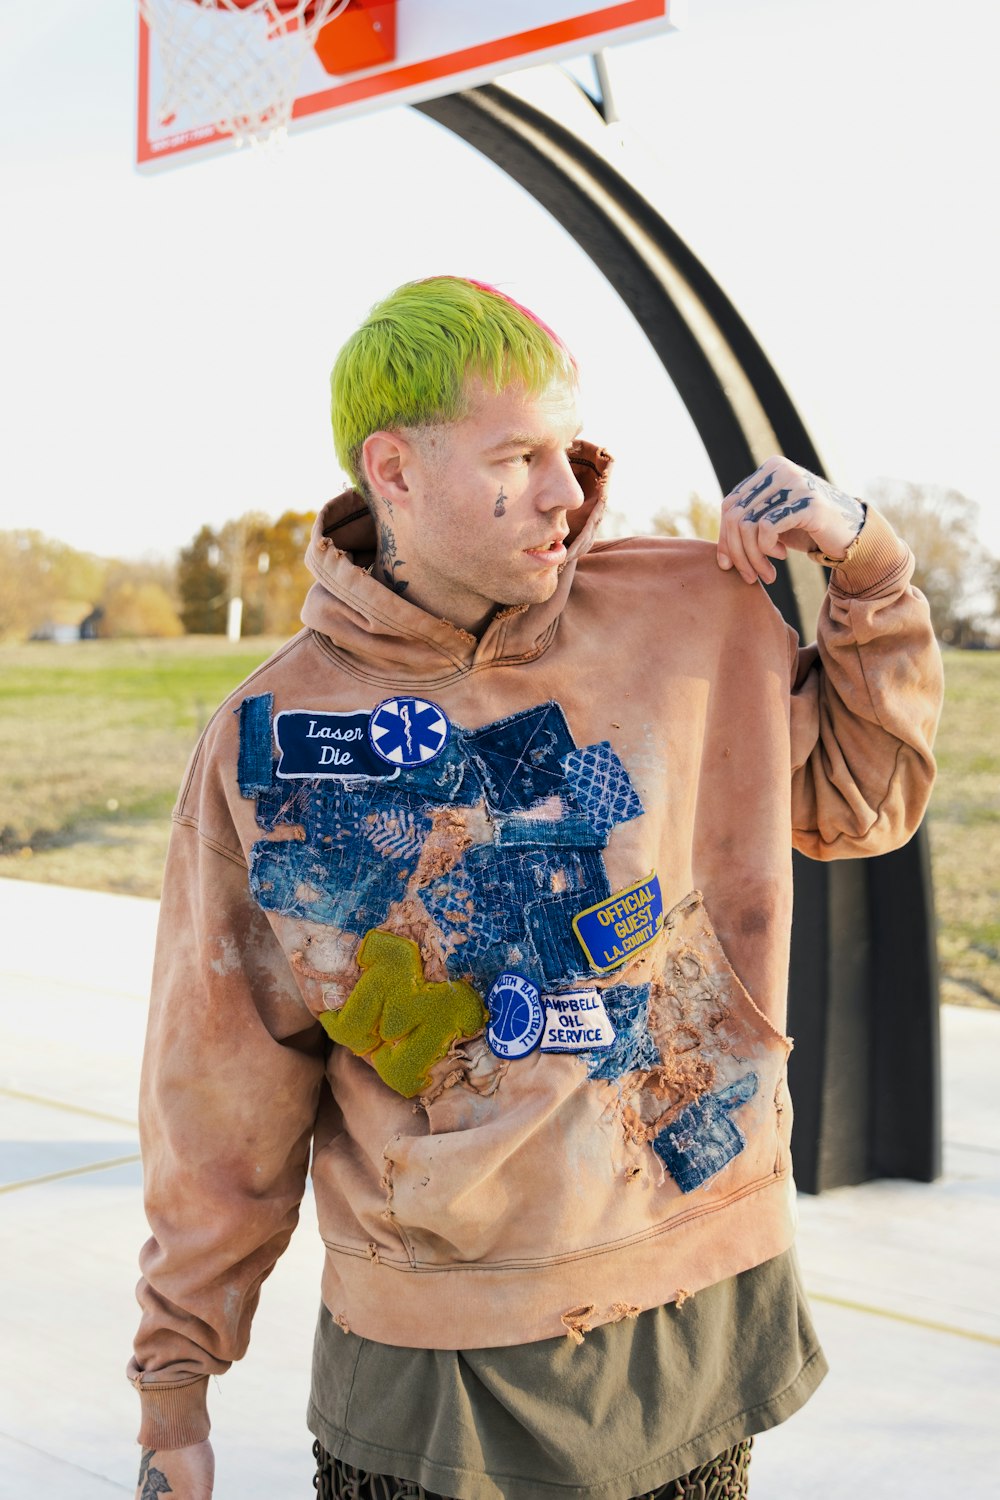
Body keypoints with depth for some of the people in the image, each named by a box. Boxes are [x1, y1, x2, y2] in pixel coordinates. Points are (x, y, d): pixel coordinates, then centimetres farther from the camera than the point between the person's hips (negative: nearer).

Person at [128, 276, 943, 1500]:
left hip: (708, 1314, 2)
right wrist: (175, 1375, 6)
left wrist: (865, 564, -2)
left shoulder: (697, 620, -4)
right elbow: (224, 1095, -1)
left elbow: (860, 799, 11)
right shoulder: (269, 740, -8)